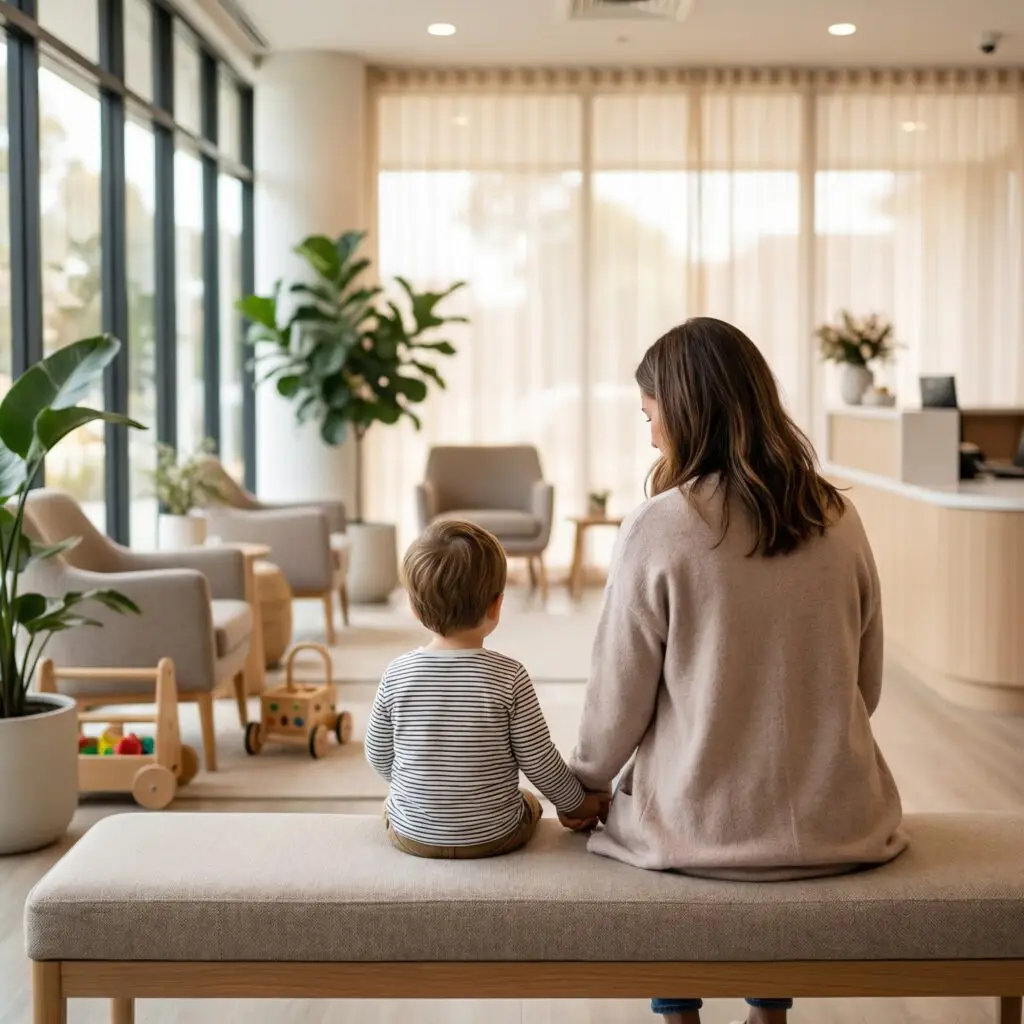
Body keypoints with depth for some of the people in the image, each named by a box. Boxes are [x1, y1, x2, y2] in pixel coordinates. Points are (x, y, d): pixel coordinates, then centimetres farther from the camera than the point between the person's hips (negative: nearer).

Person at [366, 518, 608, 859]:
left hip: (412, 836, 1)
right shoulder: (510, 677, -19)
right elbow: (539, 761, -11)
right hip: (494, 837, -1)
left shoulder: (396, 674, -12)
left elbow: (379, 757, 0)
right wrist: (578, 802, 8)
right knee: (529, 802, 31)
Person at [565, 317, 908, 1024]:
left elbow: (620, 693, -8)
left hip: (700, 831, -3)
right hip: (836, 826, 4)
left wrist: (584, 784, 10)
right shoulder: (838, 521, -3)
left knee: (631, 809, 31)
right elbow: (866, 686, 6)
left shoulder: (659, 528, -15)